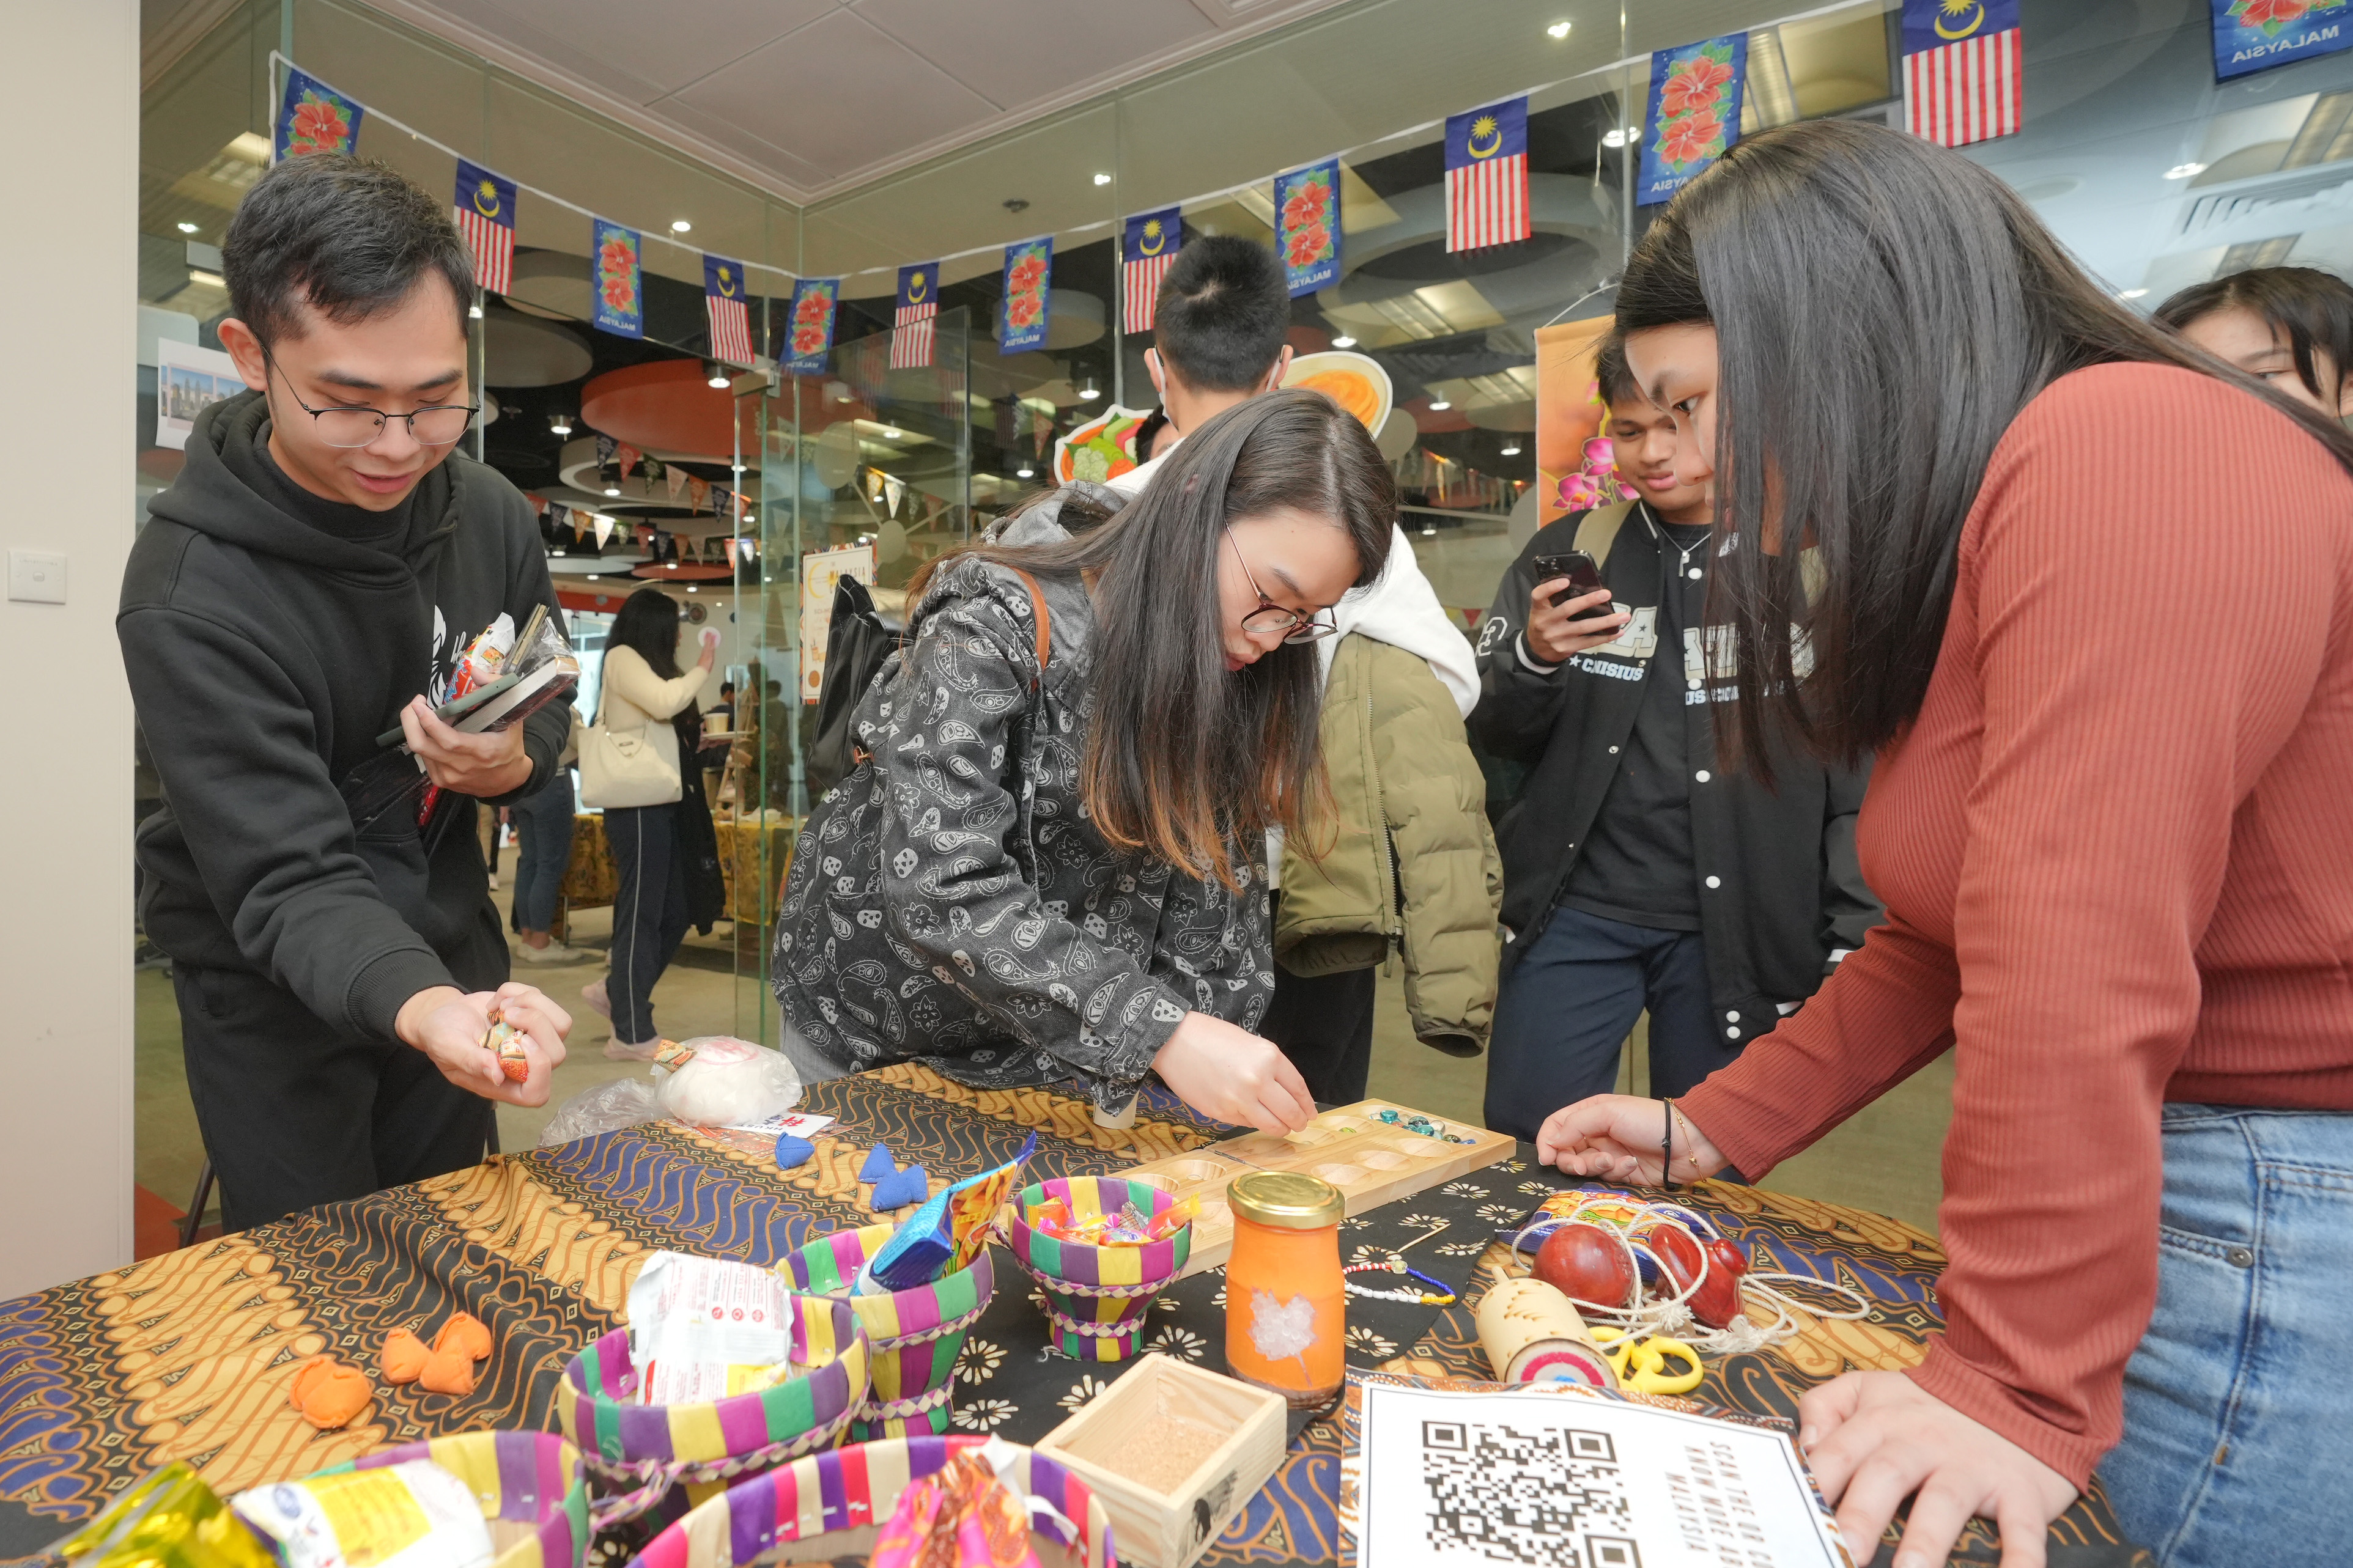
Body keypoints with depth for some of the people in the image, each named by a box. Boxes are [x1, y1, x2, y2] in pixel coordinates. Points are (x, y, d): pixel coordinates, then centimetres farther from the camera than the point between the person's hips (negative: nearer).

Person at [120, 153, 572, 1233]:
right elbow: (287, 883, -27)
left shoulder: (491, 513, -10)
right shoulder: (190, 596, -26)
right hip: (274, 995, -4)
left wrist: (515, 763, -21)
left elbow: (548, 707, 3)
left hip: (451, 950, 5)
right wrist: (419, 1008, -47)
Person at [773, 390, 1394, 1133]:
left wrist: (1215, 1065, -22)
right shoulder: (998, 627, -28)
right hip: (876, 1028, -3)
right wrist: (1161, 1034, -41)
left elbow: (1222, 893, -10)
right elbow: (941, 890, -35)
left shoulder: (1240, 676, -9)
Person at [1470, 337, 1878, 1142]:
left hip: (1735, 927, -1)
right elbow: (1494, 734, 7)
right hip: (1576, 910, 2)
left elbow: (1867, 775, 0)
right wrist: (1534, 659, -13)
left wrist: (1856, 945, -4)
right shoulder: (1568, 552, 6)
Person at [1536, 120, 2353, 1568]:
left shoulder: (2124, 450, -20)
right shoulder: (1959, 549, 10)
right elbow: (1940, 945, 10)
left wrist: (2021, 1385, -25)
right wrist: (1708, 1130, 10)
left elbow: (2078, 969, -28)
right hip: (2173, 1183, 8)